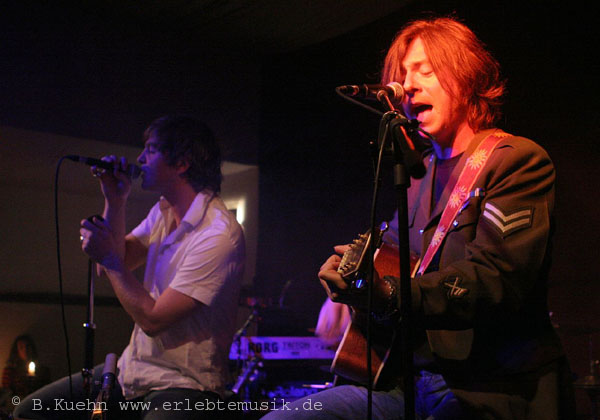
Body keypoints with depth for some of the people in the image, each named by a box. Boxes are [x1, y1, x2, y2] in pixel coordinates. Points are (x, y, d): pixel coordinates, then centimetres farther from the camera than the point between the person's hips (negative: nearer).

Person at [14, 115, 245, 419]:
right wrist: (115, 202, 1)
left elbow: (152, 319, -22)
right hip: (132, 370, 9)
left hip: (184, 386, -9)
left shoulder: (219, 234, -22)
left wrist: (110, 259, -11)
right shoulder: (164, 210, 9)